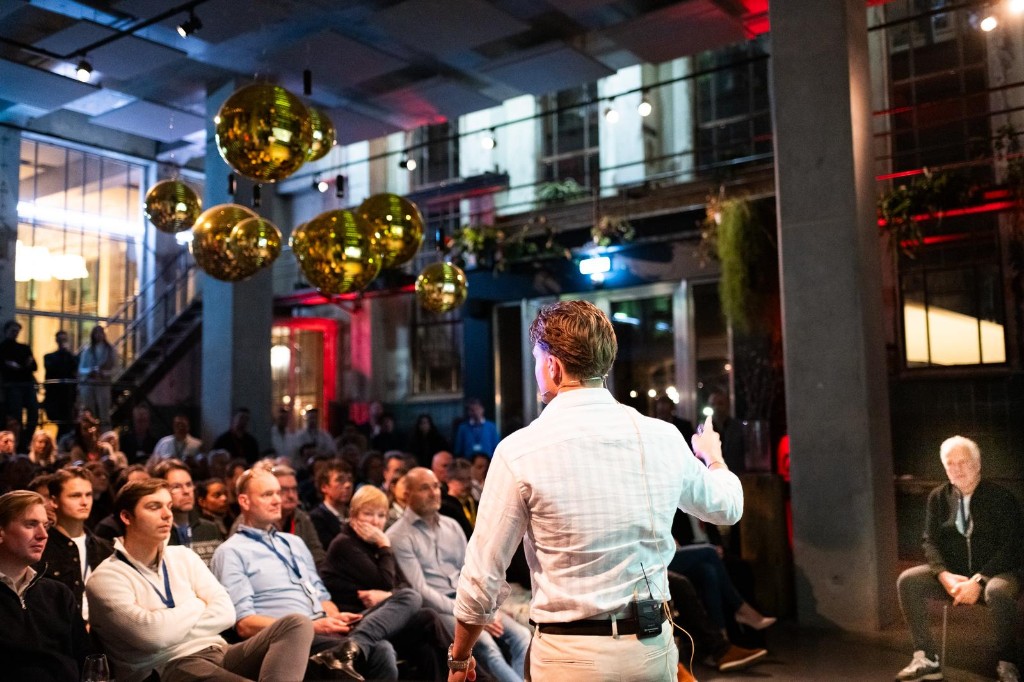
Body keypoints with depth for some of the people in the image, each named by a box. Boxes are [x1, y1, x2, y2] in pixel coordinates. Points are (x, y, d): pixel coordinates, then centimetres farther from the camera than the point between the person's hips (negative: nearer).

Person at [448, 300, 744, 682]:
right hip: (654, 648, 4)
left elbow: (481, 580, -10)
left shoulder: (519, 451, -15)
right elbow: (727, 507, 16)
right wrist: (713, 456, 38)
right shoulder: (664, 437, -3)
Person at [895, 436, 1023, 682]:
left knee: (998, 592, -39)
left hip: (995, 572, -4)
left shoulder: (1001, 497, -7)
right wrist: (945, 575, -18)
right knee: (907, 580, -21)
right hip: (953, 572, 4)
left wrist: (979, 581, -24)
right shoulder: (938, 497, 4)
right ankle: (927, 659, -17)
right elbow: (931, 541, 3)